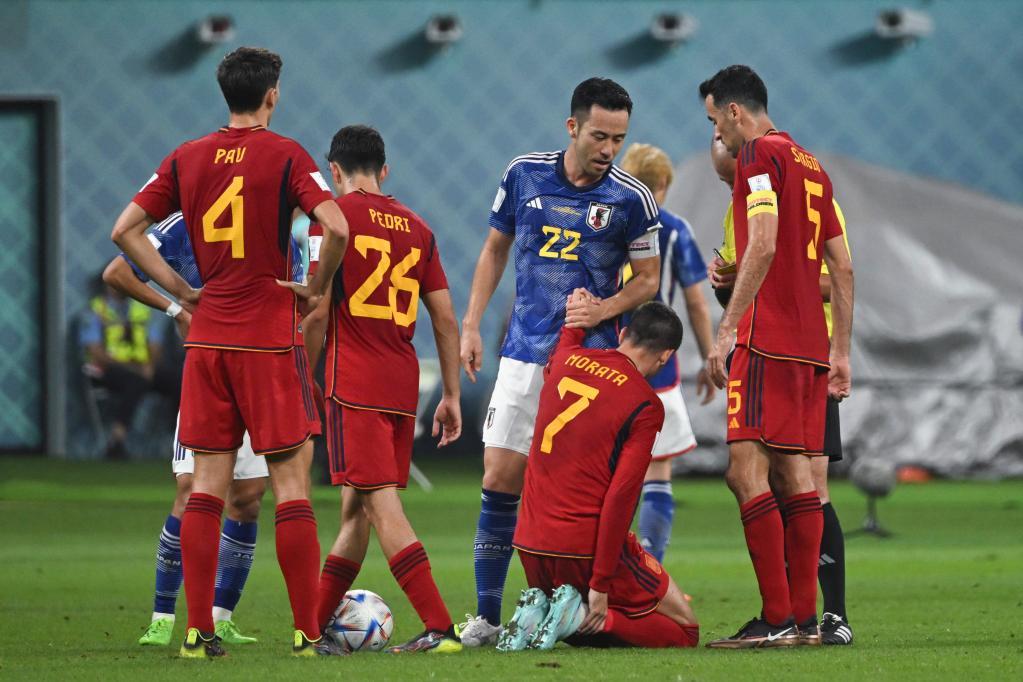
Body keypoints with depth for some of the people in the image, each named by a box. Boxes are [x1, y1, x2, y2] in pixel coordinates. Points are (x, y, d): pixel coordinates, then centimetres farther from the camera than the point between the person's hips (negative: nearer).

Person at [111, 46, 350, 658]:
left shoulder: (187, 159, 7)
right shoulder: (285, 155, -6)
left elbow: (126, 229, 6)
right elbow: (337, 227, -19)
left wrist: (181, 291, 9)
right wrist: (319, 287, -2)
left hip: (207, 337, 4)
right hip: (270, 337, -4)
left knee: (207, 485, 6)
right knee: (291, 482, -1)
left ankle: (199, 631, 4)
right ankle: (308, 632, -3)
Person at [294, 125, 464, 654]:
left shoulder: (333, 215, -1)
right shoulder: (416, 227, 15)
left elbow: (318, 307, -8)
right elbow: (446, 319, 14)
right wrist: (452, 397, 19)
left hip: (353, 383, -6)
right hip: (403, 384, 6)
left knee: (382, 506, -11)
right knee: (356, 508, 14)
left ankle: (440, 628, -21)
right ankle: (314, 625, 23)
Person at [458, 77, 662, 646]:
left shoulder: (631, 199, -4)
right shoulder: (524, 174, 2)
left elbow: (648, 279, 4)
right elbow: (496, 249, 14)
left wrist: (604, 308, -15)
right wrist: (471, 326, 8)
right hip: (524, 354, 2)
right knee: (499, 480, -2)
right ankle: (486, 615, 4)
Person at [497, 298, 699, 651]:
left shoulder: (566, 359, 6)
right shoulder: (646, 406, -11)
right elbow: (621, 497, -17)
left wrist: (573, 323, 47)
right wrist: (601, 584, -16)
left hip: (530, 546, 7)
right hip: (584, 548, -7)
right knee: (684, 630, 5)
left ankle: (536, 610, -2)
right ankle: (585, 617, -16)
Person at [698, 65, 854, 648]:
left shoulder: (760, 154, -5)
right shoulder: (812, 166, 20)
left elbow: (763, 246, -17)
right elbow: (843, 268, 20)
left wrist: (727, 330, -18)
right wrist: (841, 352, 22)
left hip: (768, 339, -9)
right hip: (812, 343, 9)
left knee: (746, 469, -10)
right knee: (794, 472, 8)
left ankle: (778, 619, -15)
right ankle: (806, 618, 5)